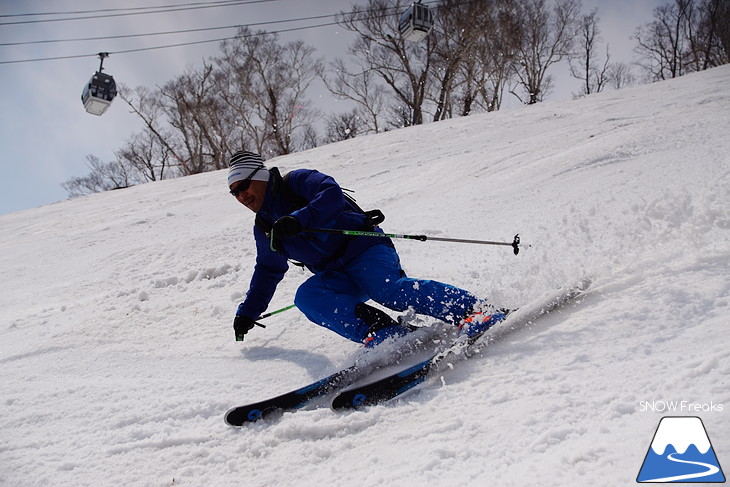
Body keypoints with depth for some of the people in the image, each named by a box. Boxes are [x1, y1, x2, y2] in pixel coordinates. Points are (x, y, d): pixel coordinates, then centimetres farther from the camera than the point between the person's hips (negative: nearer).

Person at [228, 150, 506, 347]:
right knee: (306, 297, -24)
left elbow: (332, 195, -18)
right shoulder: (263, 229, 21)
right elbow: (268, 272, 34)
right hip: (336, 276, 7)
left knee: (386, 289, -34)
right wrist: (248, 312, 33)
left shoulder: (297, 182, 0)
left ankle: (478, 312, -34)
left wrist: (297, 220, -29)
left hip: (366, 251, -6)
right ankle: (382, 333, -38)